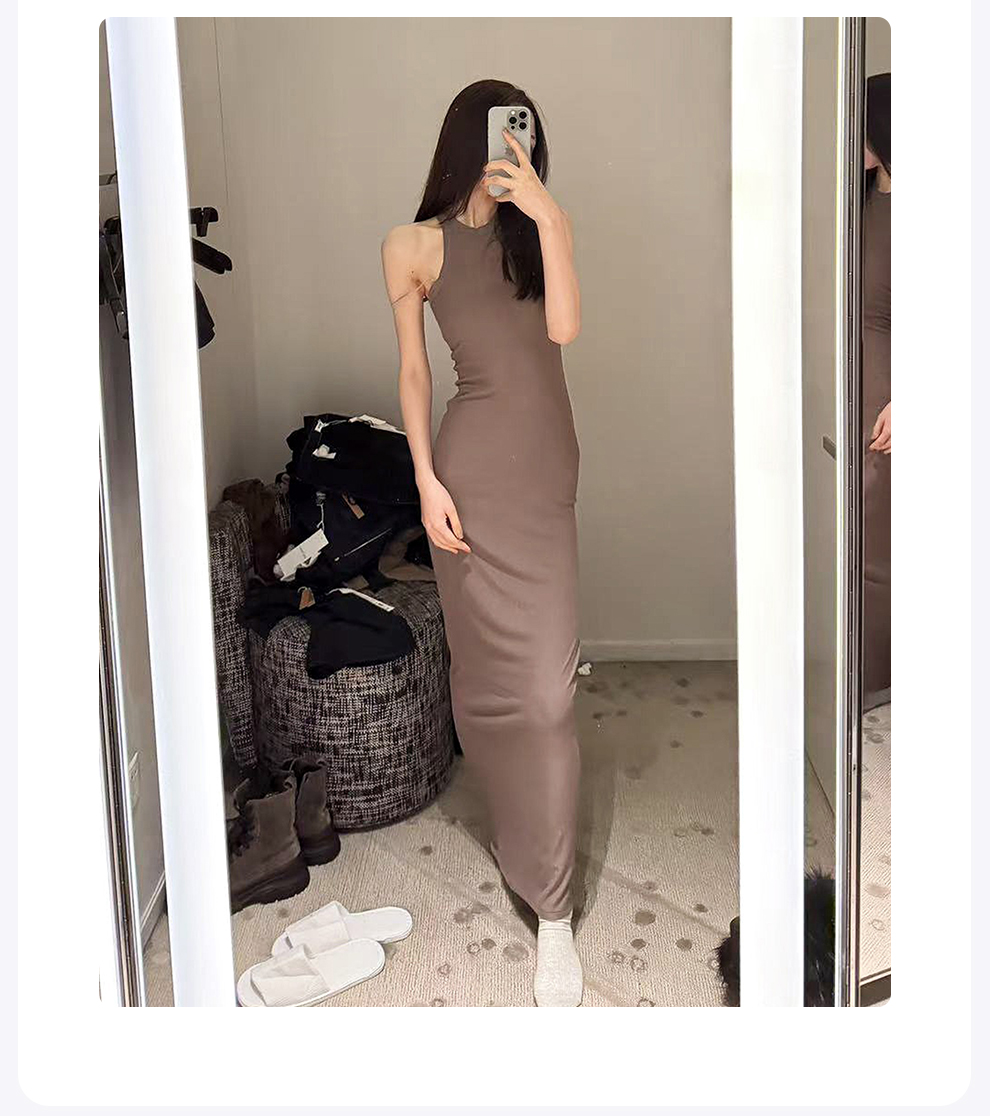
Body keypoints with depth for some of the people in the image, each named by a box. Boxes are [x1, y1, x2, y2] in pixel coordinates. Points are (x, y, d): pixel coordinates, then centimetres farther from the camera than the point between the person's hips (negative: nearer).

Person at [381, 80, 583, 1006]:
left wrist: (544, 214, -13)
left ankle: (553, 913, 3)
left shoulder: (544, 225, 8)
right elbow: (412, 369, 3)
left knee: (542, 677, -1)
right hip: (475, 462, -2)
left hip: (548, 462, 2)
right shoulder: (414, 245, 2)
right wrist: (427, 480, -5)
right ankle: (506, 805, 36)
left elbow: (564, 326, -7)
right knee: (489, 659, 7)